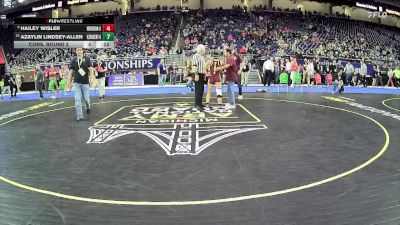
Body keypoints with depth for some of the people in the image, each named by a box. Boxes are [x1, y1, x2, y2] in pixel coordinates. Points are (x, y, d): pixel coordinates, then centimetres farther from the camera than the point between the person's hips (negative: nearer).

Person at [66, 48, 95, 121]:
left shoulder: (87, 59, -1)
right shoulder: (73, 60, 5)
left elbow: (91, 69, -8)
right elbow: (71, 72, 8)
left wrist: (92, 78, -24)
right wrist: (69, 82, 3)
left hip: (85, 82, -1)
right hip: (76, 83, 1)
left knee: (86, 98, 5)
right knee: (77, 99, -4)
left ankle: (88, 107, 40)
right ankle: (79, 116, 2)